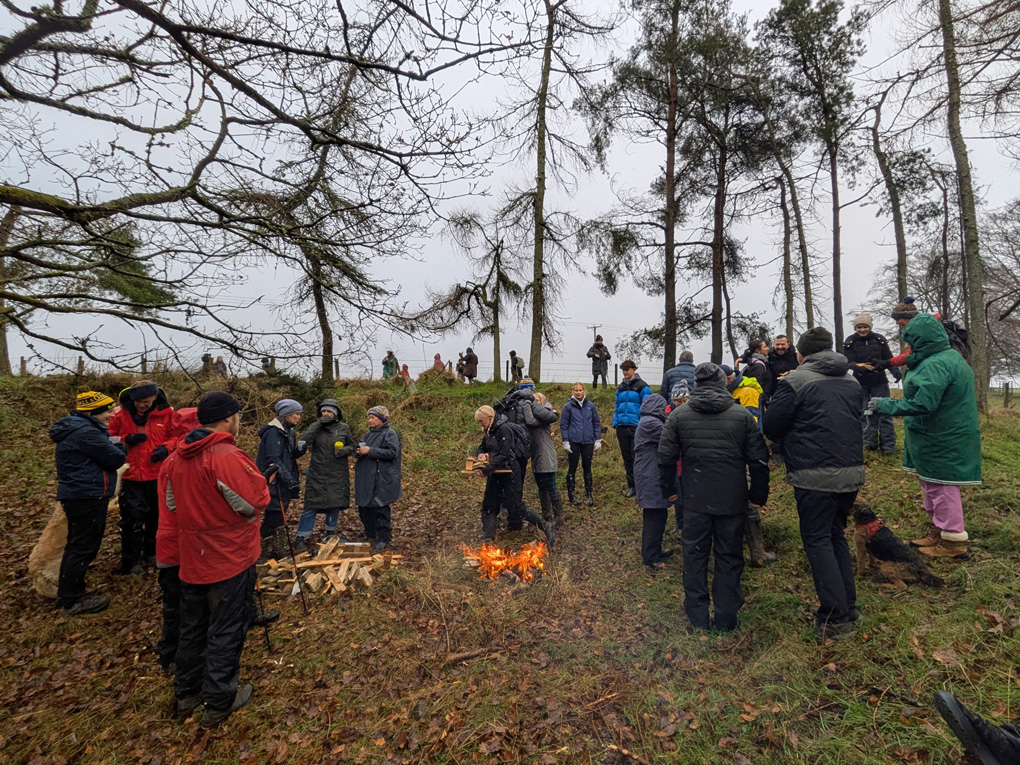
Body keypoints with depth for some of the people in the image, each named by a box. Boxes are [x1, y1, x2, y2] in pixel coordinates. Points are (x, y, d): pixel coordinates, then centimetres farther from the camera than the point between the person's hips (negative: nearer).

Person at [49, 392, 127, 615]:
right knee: (83, 548, -2)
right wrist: (122, 451, 2)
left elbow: (105, 449, 14)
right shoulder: (86, 432, -22)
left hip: (80, 496, 11)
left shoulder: (81, 428, 13)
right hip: (87, 498, -11)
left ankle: (69, 592, 33)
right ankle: (70, 600, 7)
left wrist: (121, 446, -4)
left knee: (77, 546, 21)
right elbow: (115, 458, -19)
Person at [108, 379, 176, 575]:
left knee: (156, 515, 16)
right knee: (132, 519, 0)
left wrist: (166, 447, -15)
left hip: (158, 475, 1)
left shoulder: (166, 413, -3)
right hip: (131, 476, -1)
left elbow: (176, 436, 5)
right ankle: (130, 562, 15)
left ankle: (151, 551, 36)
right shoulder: (121, 414, -3)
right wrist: (126, 439, -14)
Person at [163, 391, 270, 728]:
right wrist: (257, 481, -2)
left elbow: (170, 503, 9)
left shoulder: (176, 457, 0)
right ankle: (219, 701, 21)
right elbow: (256, 501, -21)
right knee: (226, 630, 8)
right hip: (230, 559, -7)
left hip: (191, 559, 7)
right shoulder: (229, 457, -25)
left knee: (192, 627, 22)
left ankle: (187, 693, 37)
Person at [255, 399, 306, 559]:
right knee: (273, 516, -5)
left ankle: (278, 550, 25)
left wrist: (300, 449, -6)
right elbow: (274, 459, -22)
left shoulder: (289, 431, 13)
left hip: (284, 481, 9)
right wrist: (289, 479, -27)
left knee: (280, 516, 15)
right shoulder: (273, 431, -15)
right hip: (274, 481, -9)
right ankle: (261, 552, 7)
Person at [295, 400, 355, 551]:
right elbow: (304, 441, -14)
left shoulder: (343, 428, 2)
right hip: (317, 472, -1)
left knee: (335, 503, 11)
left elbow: (352, 446, 10)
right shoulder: (316, 426, 1)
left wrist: (345, 450, -12)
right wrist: (318, 424, -19)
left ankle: (330, 532, 31)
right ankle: (302, 538, 7)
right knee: (311, 505, -2)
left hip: (337, 474, 1)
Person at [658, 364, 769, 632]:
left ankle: (698, 617, 19)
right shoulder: (743, 415, -2)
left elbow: (666, 458, 1)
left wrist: (668, 489, 15)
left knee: (694, 555, 11)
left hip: (695, 500, 0)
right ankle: (727, 619, 21)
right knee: (730, 557, 11)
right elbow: (759, 461, 1)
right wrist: (758, 495, 12)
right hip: (733, 500, 0)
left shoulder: (678, 415, -2)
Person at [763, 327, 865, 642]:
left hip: (815, 476, -7)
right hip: (852, 472, 7)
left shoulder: (795, 381, -9)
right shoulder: (852, 383, 13)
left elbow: (771, 427, -7)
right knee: (836, 536, 19)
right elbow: (855, 423, 22)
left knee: (817, 541, 3)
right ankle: (849, 610, 25)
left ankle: (835, 618, 3)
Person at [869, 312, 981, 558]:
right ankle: (938, 529, 34)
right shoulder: (950, 356, 12)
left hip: (941, 441, -11)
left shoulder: (934, 365, -23)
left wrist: (884, 405, -21)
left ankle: (953, 540, 13)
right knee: (932, 484, 20)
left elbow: (922, 404, -29)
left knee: (941, 487, 1)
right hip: (946, 435, 11)